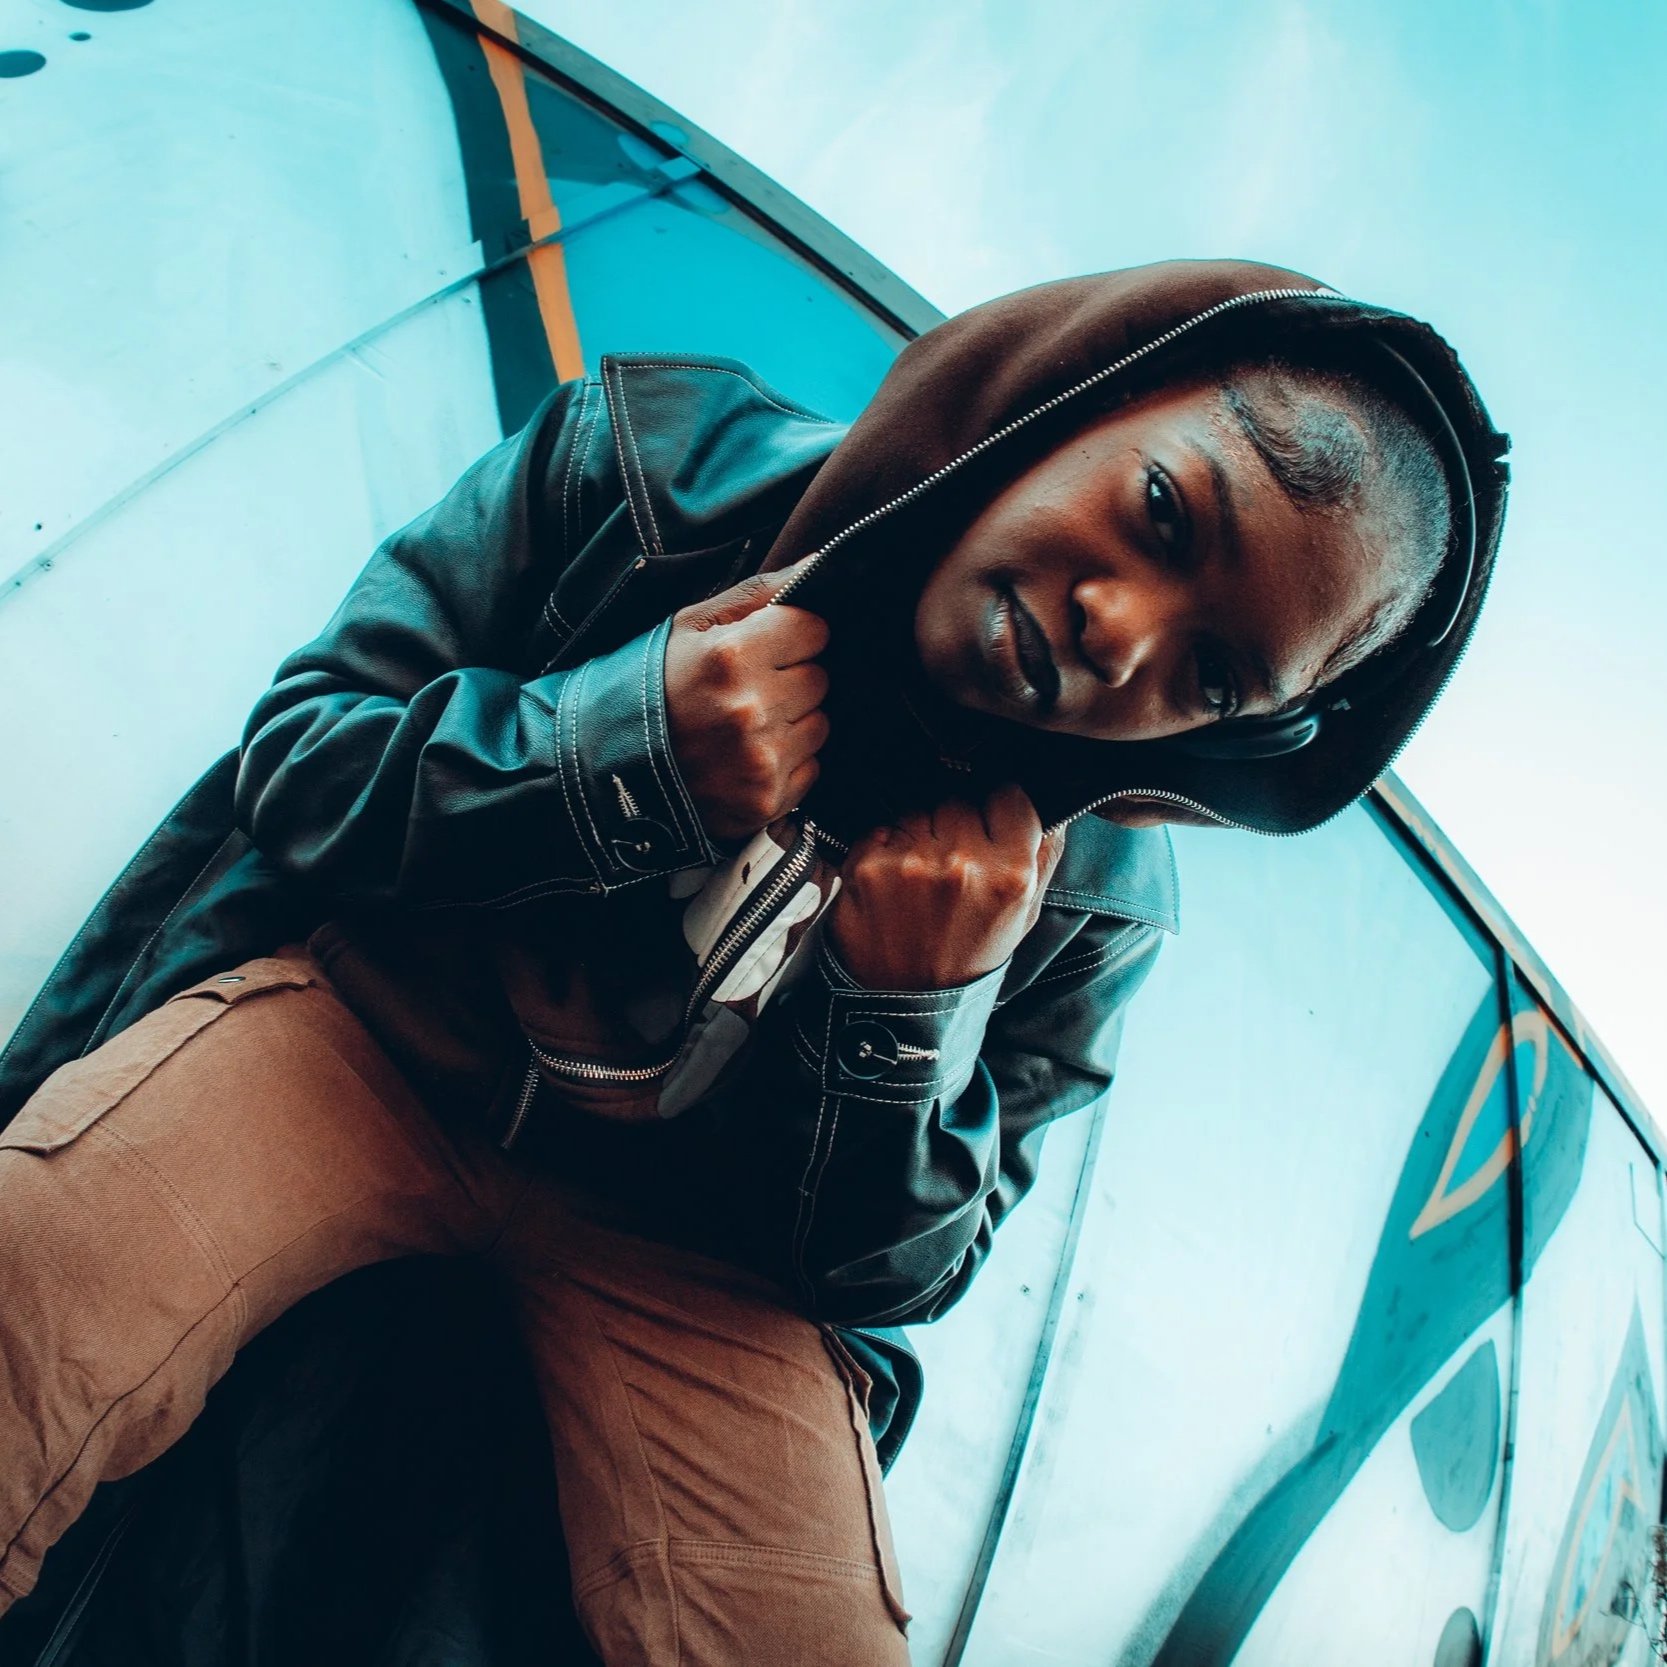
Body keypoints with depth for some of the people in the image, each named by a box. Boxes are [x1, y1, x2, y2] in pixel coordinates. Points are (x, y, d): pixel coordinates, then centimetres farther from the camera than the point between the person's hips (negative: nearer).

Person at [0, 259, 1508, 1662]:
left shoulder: (1093, 902, -14)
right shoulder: (653, 465, -17)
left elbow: (889, 1276, -5)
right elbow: (292, 762, -10)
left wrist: (907, 1017, -26)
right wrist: (616, 750, -29)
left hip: (681, 1242, 1)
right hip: (377, 1023, 0)